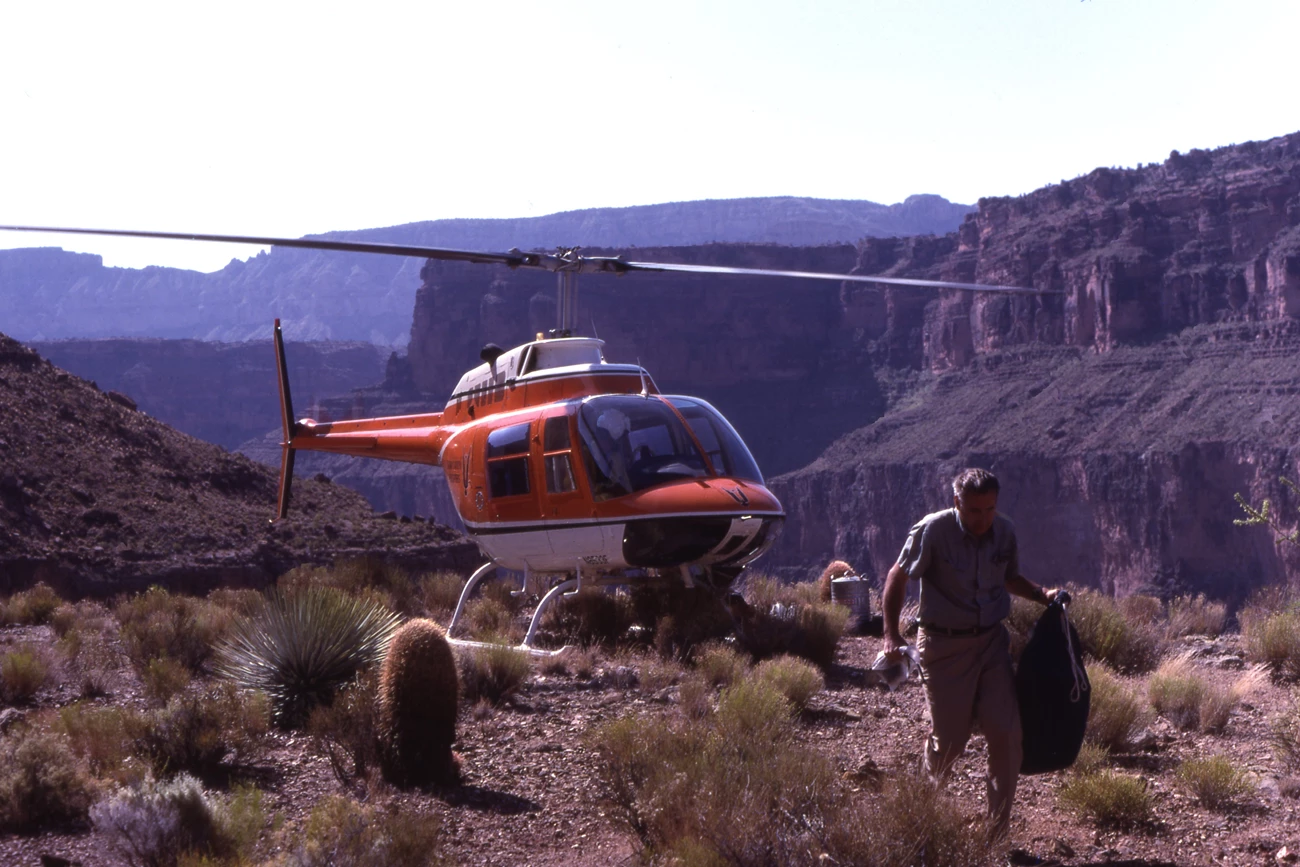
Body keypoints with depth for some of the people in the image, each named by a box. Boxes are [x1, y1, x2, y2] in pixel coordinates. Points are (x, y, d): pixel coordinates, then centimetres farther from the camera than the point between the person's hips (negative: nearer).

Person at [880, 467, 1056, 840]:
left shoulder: (1004, 532, 0)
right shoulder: (933, 531, -15)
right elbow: (898, 577, -5)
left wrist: (1042, 594, 1)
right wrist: (891, 633, -12)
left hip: (991, 641, 4)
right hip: (944, 645, -4)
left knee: (1006, 732, -5)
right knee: (949, 739, 3)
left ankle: (998, 830, 7)